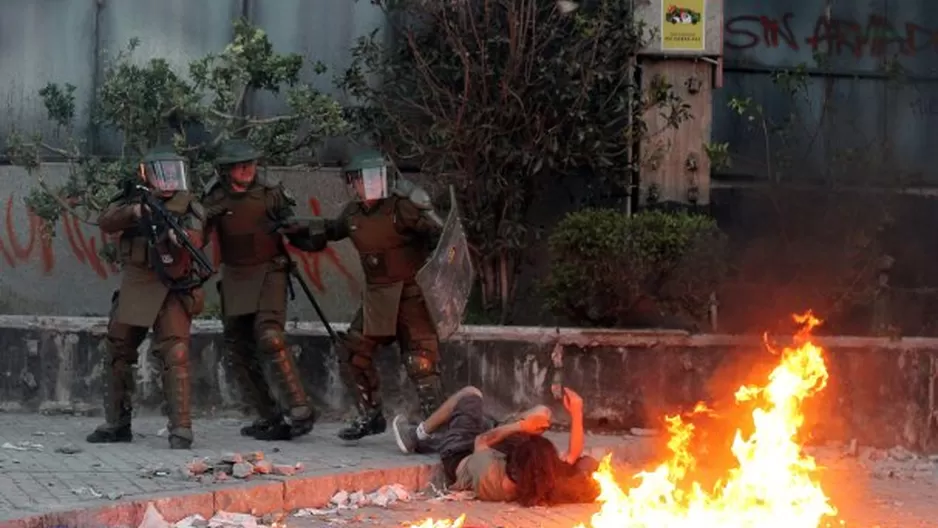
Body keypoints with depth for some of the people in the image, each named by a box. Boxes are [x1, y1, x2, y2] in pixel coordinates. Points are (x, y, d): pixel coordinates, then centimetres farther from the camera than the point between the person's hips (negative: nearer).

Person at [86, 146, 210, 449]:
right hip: (133, 288, 5)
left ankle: (181, 429, -18)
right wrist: (133, 212, -23)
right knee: (117, 354, 12)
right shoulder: (133, 199, 8)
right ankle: (117, 424, 25)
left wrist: (178, 238, -39)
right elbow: (105, 222, -6)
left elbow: (194, 242, -18)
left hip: (171, 289, -5)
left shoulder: (188, 209, -2)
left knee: (175, 355, -17)